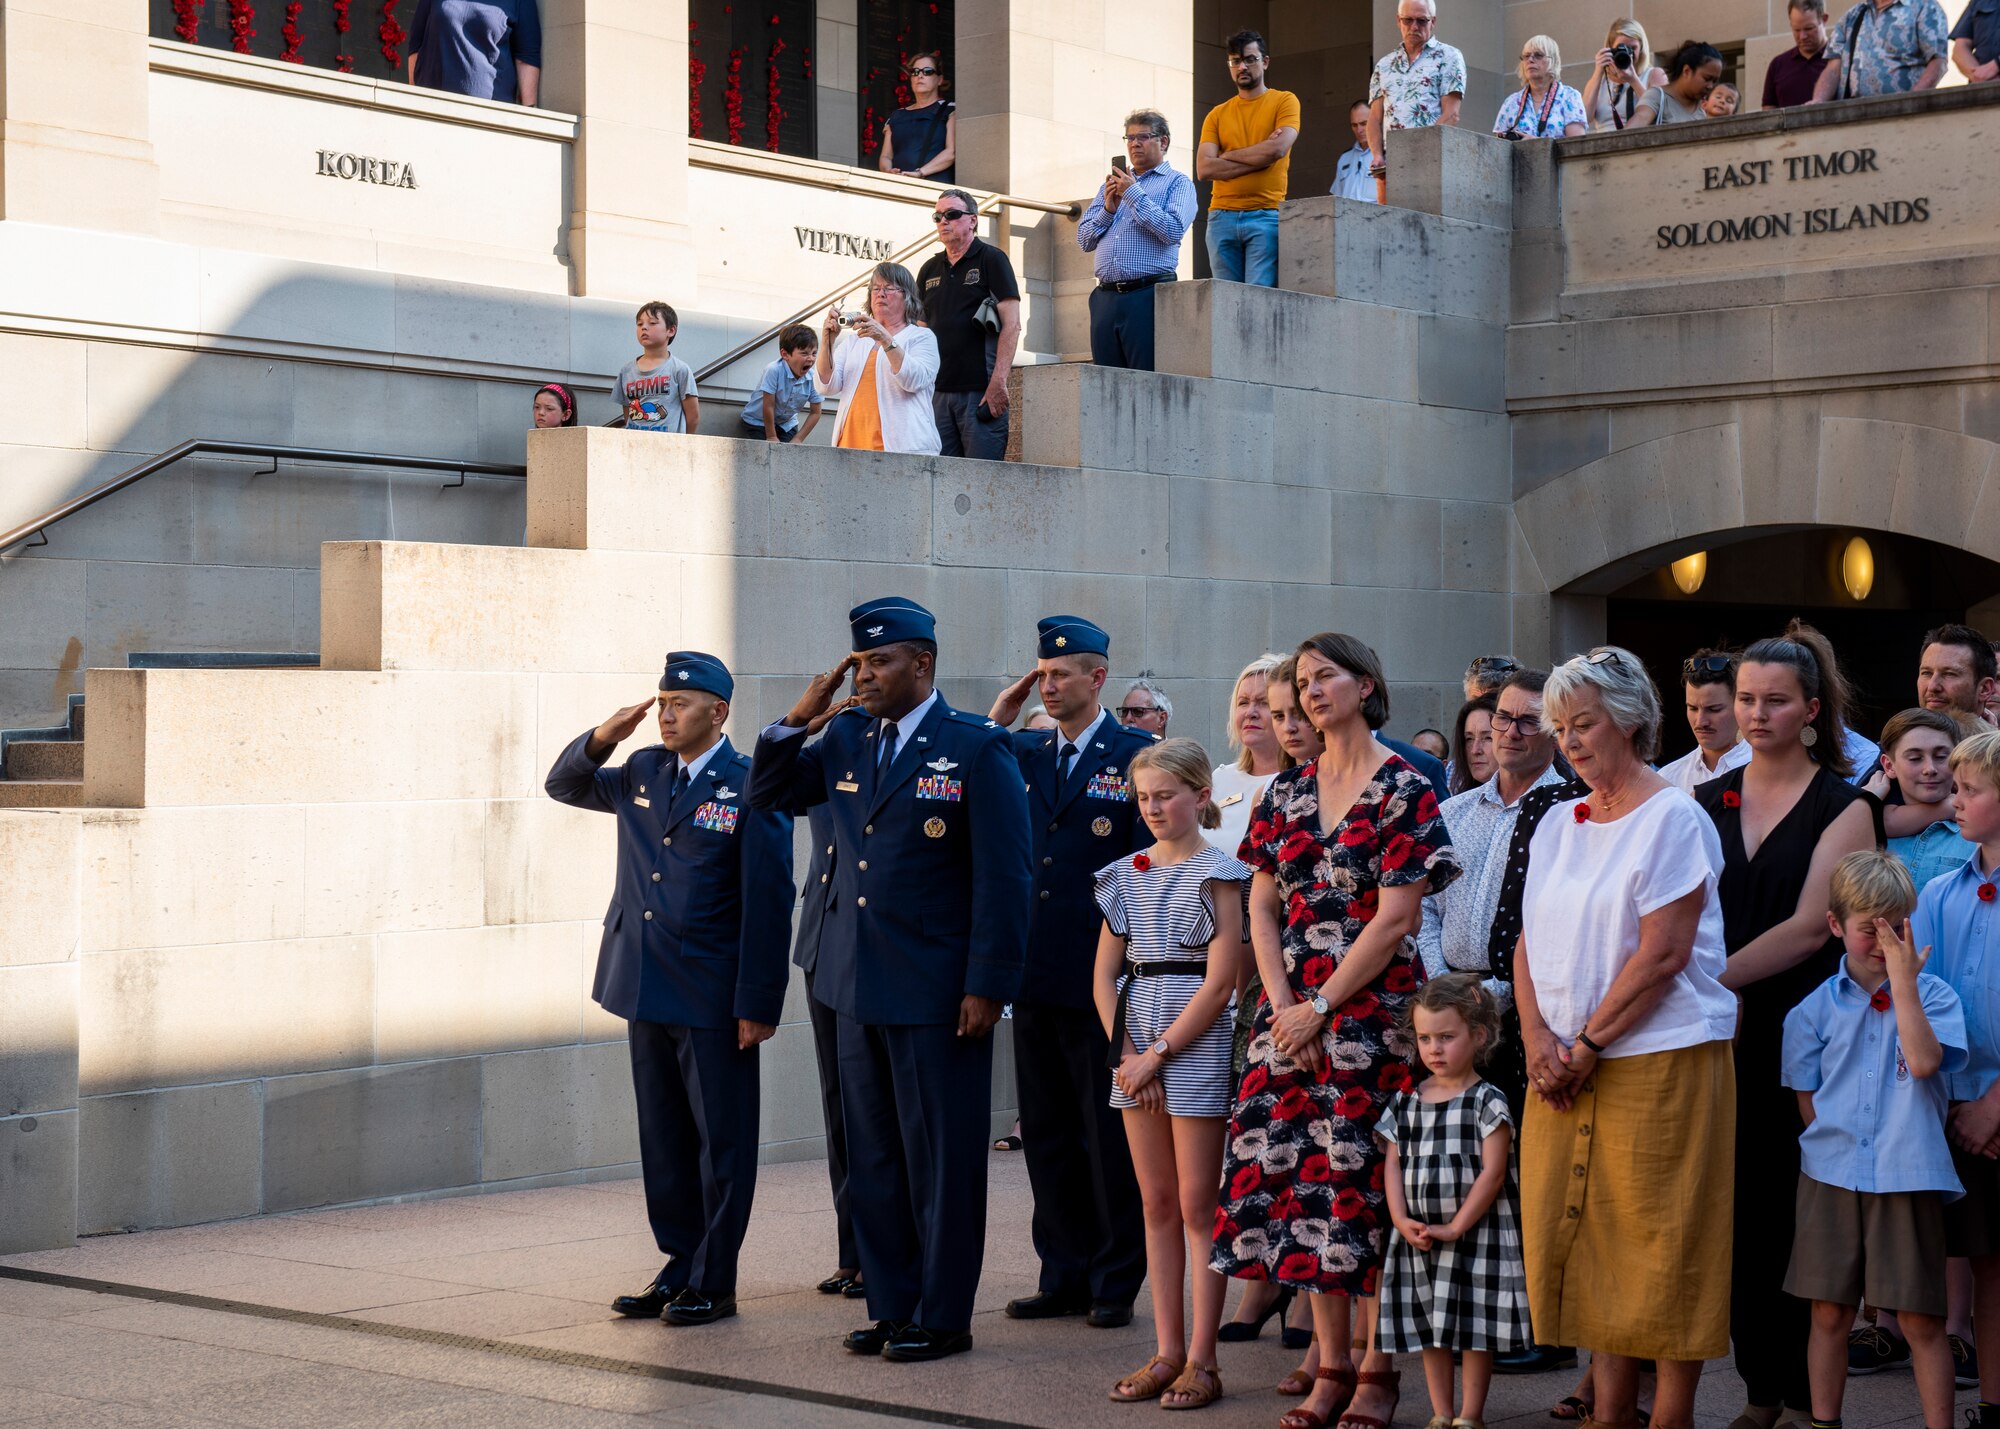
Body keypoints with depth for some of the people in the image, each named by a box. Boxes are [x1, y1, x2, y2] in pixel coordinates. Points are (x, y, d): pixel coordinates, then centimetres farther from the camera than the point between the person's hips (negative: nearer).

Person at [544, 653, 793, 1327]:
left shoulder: (751, 789, -9)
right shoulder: (642, 773, 10)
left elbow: (767, 905, -11)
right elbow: (564, 785, 23)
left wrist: (758, 1004, -14)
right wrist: (601, 739, 1)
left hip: (713, 1000, -6)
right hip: (647, 992, 6)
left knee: (720, 1142, 2)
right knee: (664, 1139, 13)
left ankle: (714, 1283, 9)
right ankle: (679, 1267, 23)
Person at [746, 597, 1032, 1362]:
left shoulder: (977, 748, -8)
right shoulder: (846, 738, 8)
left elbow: (1005, 876, -10)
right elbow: (767, 795, 18)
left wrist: (987, 985, -14)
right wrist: (798, 719, 1)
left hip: (937, 992, -6)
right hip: (858, 985, 6)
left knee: (940, 1160, 3)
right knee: (872, 1157, 11)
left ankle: (943, 1317, 12)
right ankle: (890, 1306, 21)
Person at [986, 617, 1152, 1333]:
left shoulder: (1137, 754, -4)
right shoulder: (1023, 752, 12)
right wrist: (998, 716, 0)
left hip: (1102, 978, -6)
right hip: (1036, 977, 6)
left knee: (1110, 1136, 2)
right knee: (1047, 1135, 11)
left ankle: (1116, 1282, 11)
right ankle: (1063, 1278, 20)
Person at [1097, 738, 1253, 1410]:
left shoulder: (1218, 875, -5)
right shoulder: (1127, 874, 11)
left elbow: (1219, 982, -11)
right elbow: (1105, 976, 9)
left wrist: (1158, 1054, -12)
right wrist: (1126, 1055, -4)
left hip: (1196, 1045, -5)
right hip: (1135, 1051, 5)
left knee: (1197, 1205, -2)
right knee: (1158, 1204, 9)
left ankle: (1201, 1361, 2)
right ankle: (1167, 1350, 14)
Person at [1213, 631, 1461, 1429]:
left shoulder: (1403, 790, -5)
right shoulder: (1287, 792, 12)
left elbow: (1395, 920, -11)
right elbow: (1262, 908, 11)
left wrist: (1320, 1009, -12)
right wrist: (1281, 1003, -3)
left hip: (1371, 1010, -5)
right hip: (1291, 1013, 5)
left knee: (1366, 1183, -4)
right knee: (1300, 1180, 4)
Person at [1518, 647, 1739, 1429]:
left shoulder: (1673, 819, -8)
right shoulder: (1558, 824, 13)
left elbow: (1663, 955, -14)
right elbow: (1531, 943, 11)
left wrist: (1586, 1047, -13)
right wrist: (1538, 1038, -5)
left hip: (1659, 1063, -6)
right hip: (1567, 1069, 7)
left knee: (1665, 1249, -1)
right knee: (1588, 1244, 8)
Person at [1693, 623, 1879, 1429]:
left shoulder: (1841, 808, -2)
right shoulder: (1708, 802, 12)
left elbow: (1808, 928, -12)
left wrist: (1708, 982, -19)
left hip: (1801, 1034, -4)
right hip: (1721, 1036, 4)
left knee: (1799, 1218, -1)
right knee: (1737, 1215, 5)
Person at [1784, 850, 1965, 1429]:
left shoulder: (1931, 994, 2)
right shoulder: (1816, 1008, 7)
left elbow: (1925, 1061, -16)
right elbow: (1808, 1097, 11)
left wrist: (1903, 981, -15)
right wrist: (1833, 1143, -2)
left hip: (1907, 1179, -2)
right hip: (1832, 1175, 2)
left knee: (1921, 1320, 0)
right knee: (1829, 1313, 8)